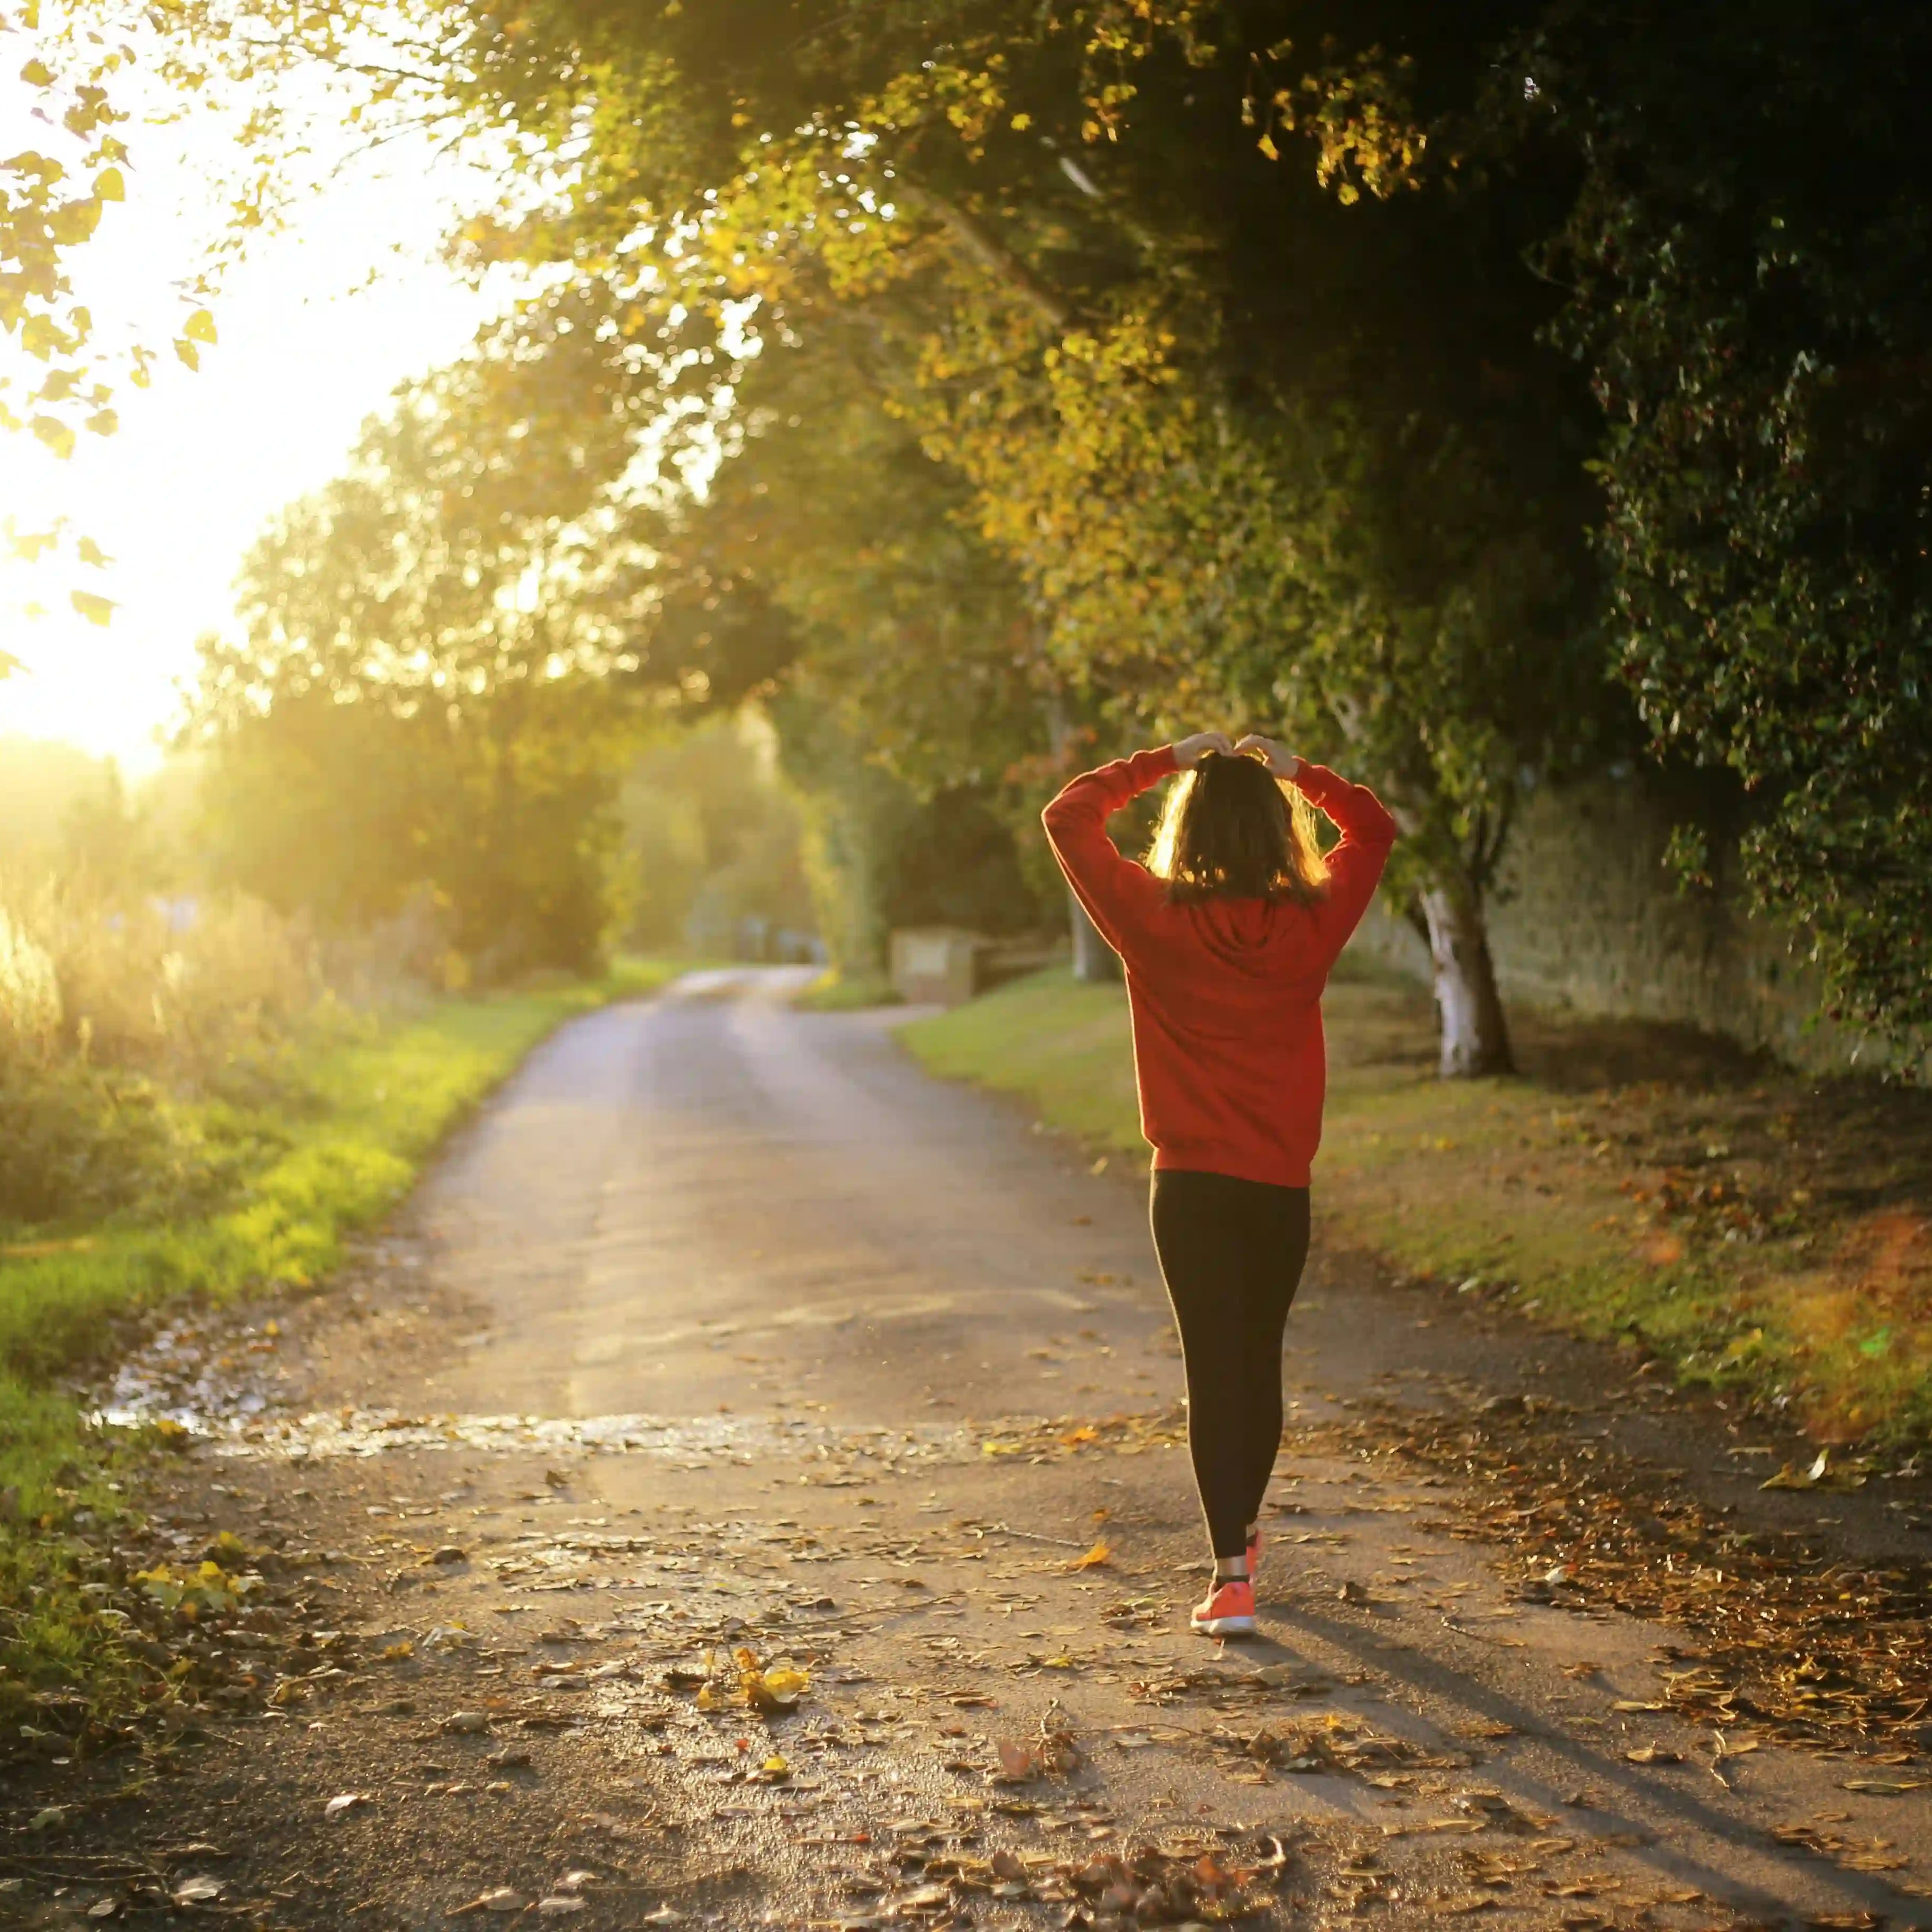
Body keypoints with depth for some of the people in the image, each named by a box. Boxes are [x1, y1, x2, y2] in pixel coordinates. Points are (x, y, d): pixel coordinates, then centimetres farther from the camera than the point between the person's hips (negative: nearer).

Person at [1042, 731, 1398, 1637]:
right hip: (1283, 1186, 3)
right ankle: (1242, 1530, 38)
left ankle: (1231, 1576, -10)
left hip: (1192, 1185, -2)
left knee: (1213, 1369, -2)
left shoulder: (1156, 920, -9)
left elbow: (1068, 817, 1)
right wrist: (1296, 771, 10)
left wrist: (1164, 761, 4)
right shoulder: (1311, 923, -4)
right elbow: (1373, 829, 14)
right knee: (1260, 1361, 19)